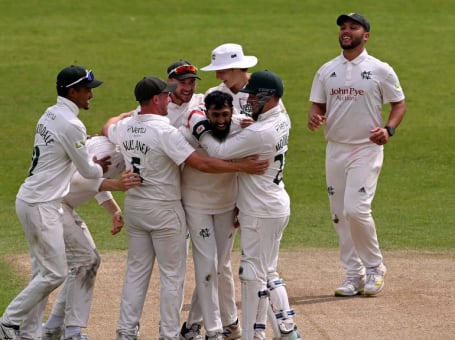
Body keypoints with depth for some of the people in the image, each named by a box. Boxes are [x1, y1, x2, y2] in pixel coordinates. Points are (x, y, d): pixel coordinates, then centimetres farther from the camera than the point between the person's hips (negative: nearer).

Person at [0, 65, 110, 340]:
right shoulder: (71, 125, -18)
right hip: (41, 206, -10)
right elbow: (88, 171, -10)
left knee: (44, 272, 13)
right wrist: (101, 168, 13)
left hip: (29, 201, 10)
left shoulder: (50, 115, 11)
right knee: (55, 273, -4)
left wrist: (94, 163, 10)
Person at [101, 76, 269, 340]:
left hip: (134, 206, 7)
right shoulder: (165, 131, -22)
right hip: (164, 210, -7)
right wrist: (242, 167, -25)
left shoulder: (125, 128, -1)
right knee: (172, 275, 3)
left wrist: (128, 114, 43)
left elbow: (108, 128, 25)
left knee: (137, 270, 14)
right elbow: (200, 163, -27)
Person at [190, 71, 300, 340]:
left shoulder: (260, 133, -26)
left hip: (261, 213, -10)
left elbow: (219, 152, -21)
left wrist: (198, 125, -10)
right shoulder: (282, 120, 2)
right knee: (267, 272, 19)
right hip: (277, 206, 10)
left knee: (253, 274, 0)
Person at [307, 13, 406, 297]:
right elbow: (318, 105, 13)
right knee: (340, 215, 5)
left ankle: (375, 266, 1)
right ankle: (355, 276, 15)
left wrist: (389, 129, -17)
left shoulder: (380, 70, -3)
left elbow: (399, 104, 2)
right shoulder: (327, 71, 10)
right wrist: (315, 117, -11)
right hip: (335, 150, 5)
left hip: (367, 149, -5)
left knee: (356, 209, -18)